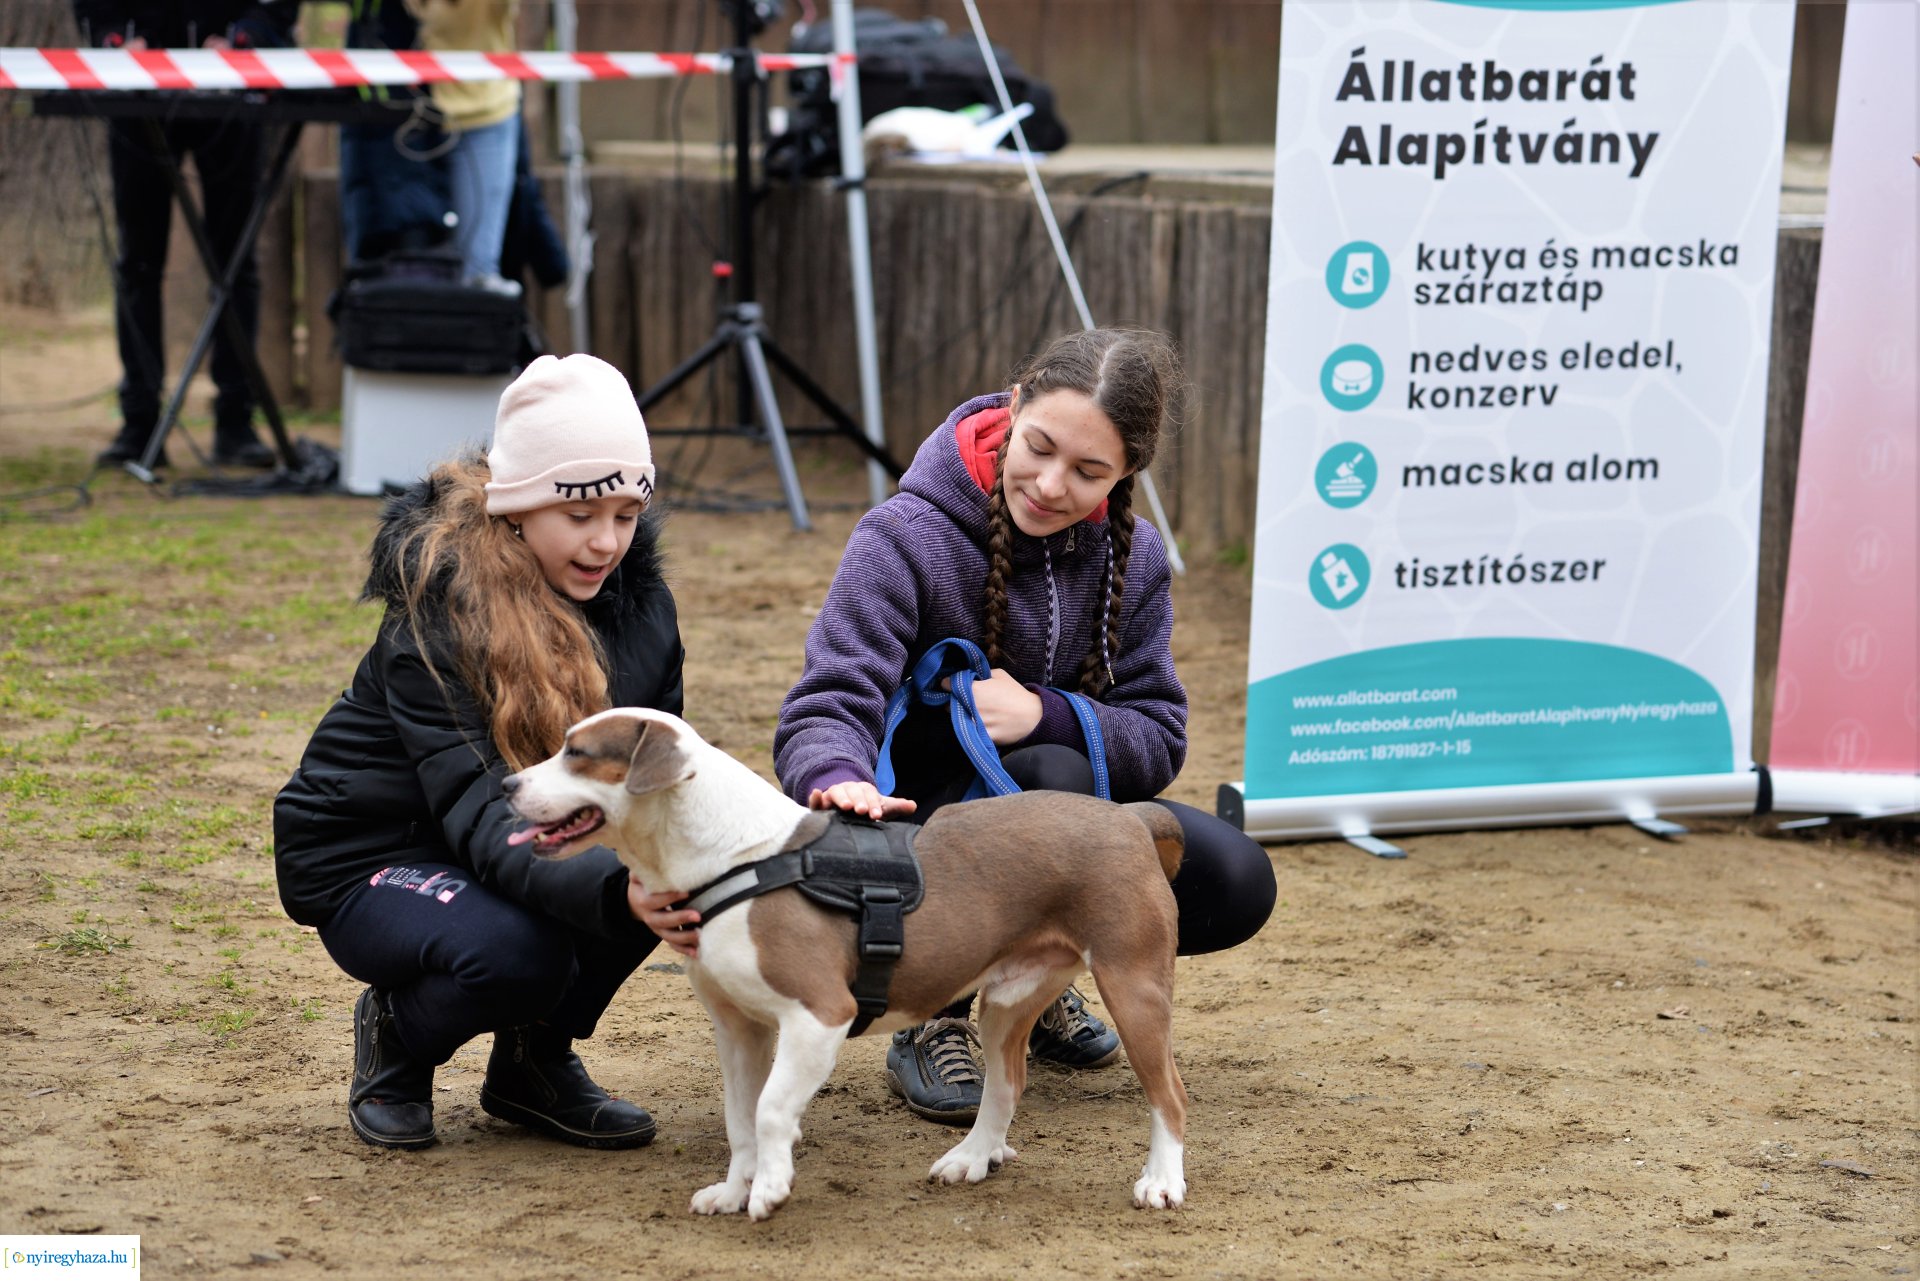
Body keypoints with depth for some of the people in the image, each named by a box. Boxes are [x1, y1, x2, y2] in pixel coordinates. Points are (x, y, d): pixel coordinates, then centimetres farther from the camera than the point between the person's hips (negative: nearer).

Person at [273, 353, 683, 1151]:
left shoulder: (632, 591, -6)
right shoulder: (440, 609, -27)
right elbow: (479, 814, -36)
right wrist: (615, 890, -54)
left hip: (539, 837, 6)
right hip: (373, 859, -6)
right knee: (515, 949, -37)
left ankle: (537, 1057, -1)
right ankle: (396, 1035, -1)